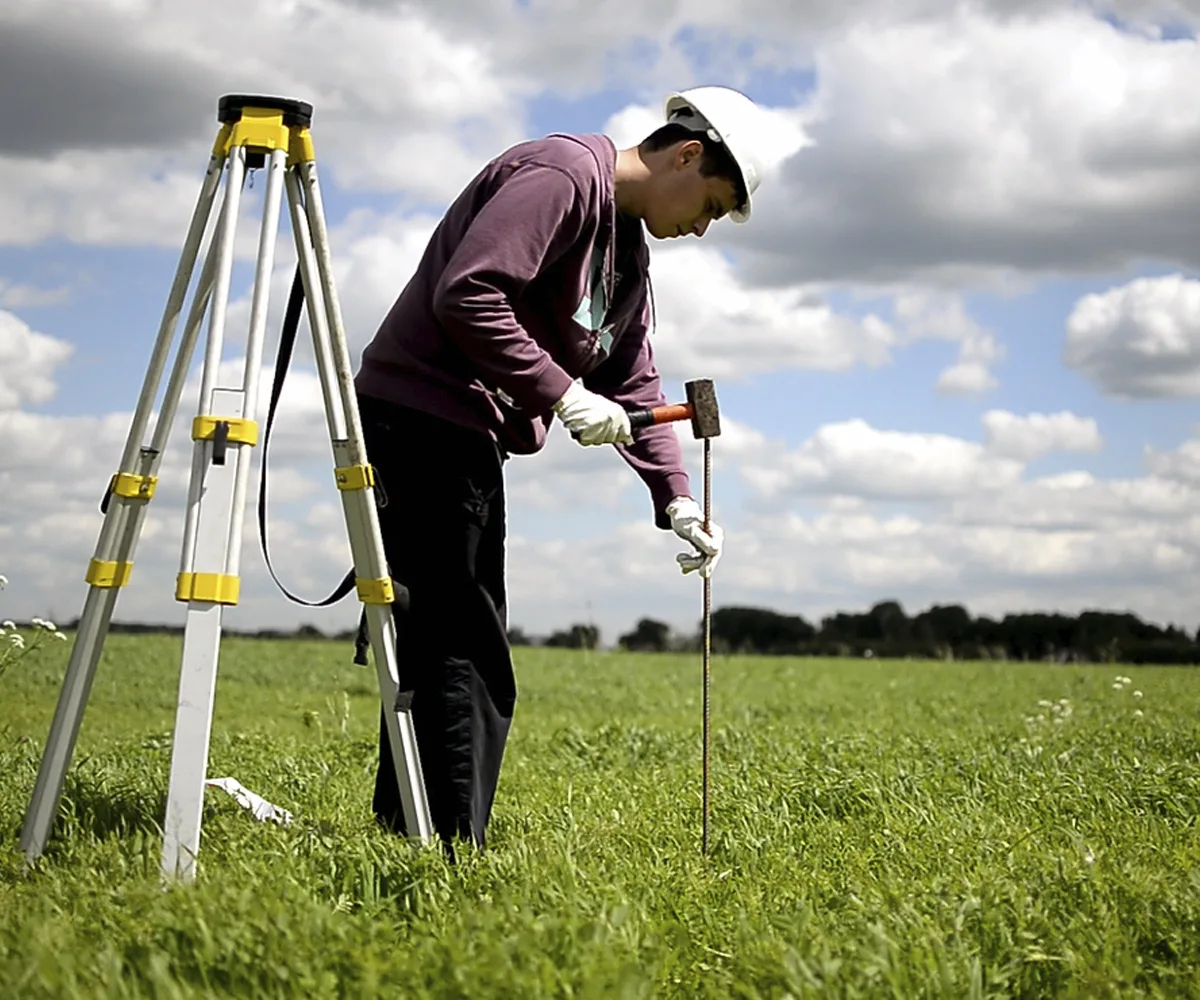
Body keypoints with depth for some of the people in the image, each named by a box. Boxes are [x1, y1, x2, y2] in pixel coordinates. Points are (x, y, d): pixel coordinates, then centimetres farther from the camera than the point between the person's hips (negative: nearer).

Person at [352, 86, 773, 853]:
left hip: (464, 435, 10)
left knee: (435, 646, 12)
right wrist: (561, 394, -20)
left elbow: (634, 385, 20)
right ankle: (451, 850, -9)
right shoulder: (561, 174, -12)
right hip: (423, 415, -10)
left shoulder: (628, 244, 19)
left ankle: (403, 834, 18)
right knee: (466, 654, -11)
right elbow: (467, 294, -23)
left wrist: (678, 502, 10)